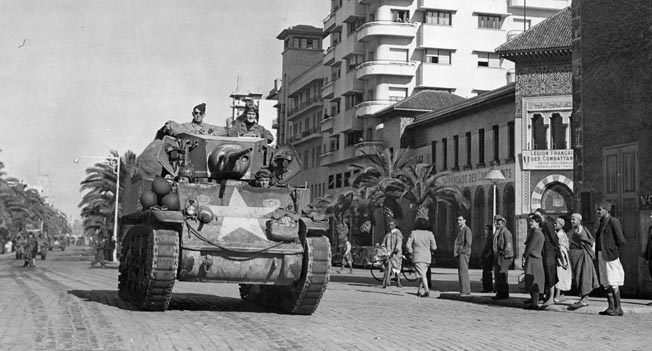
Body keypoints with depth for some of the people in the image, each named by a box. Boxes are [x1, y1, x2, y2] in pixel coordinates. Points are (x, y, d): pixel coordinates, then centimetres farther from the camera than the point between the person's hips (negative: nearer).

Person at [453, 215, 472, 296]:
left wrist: (462, 251, -16)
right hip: (459, 254, 9)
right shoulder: (460, 230, 21)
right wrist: (456, 252, 13)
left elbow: (468, 243, -14)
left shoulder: (467, 230, -7)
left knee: (463, 272, -12)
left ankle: (465, 291, -13)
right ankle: (463, 291, 7)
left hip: (464, 253, -9)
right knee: (461, 272, 6)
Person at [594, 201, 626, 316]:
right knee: (605, 283, 9)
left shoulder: (613, 222, -11)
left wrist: (614, 251, -5)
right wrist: (597, 254, 10)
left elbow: (621, 241, -13)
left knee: (613, 283, -5)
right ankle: (611, 307, 16)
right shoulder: (602, 223, 16)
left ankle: (618, 308, 1)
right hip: (601, 256, 9)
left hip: (610, 256, -9)